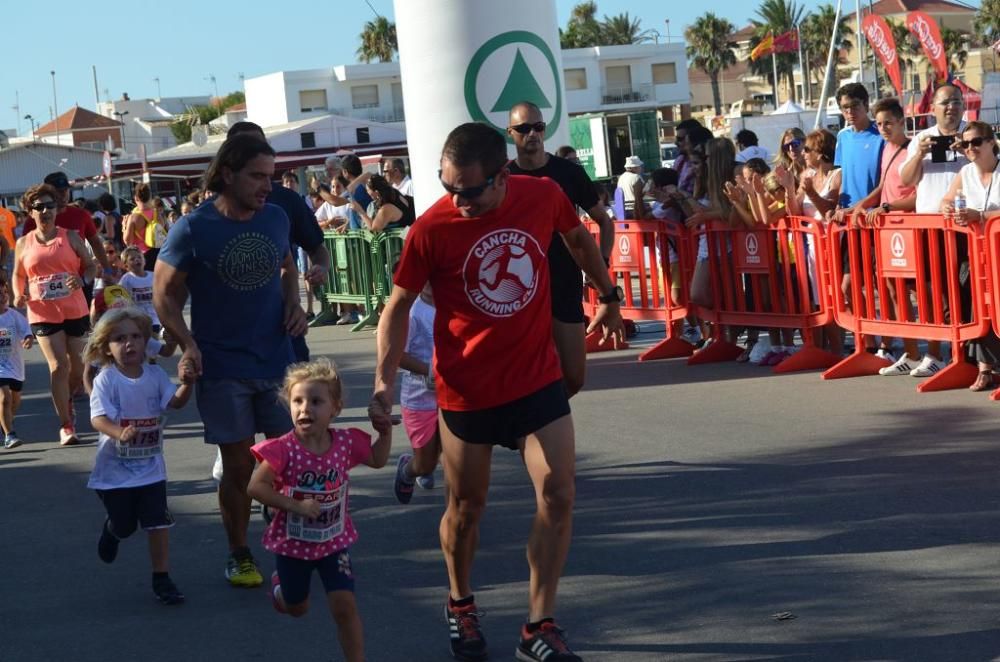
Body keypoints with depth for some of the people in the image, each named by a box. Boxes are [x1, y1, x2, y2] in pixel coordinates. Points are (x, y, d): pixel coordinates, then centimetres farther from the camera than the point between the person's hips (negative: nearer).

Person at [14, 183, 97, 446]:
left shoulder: (70, 237, 2)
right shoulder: (24, 243, 4)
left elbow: (90, 266, 6)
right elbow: (18, 275, 15)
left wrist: (83, 280, -15)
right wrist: (18, 296, -4)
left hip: (75, 311, 1)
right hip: (43, 314, -1)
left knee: (78, 365, 9)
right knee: (58, 366, -10)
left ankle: (67, 400, 40)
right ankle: (66, 425, -4)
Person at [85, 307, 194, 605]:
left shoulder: (155, 374, -2)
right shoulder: (106, 380, -15)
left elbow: (176, 401, -13)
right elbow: (98, 418, -25)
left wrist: (186, 384, -35)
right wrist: (119, 434, -45)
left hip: (150, 466, 2)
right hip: (115, 468, -2)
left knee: (159, 523, -3)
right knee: (124, 526, 12)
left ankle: (161, 578, 7)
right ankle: (111, 530, 49)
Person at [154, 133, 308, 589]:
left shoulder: (276, 218, 1)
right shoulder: (193, 229, -12)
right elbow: (166, 294, -5)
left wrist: (294, 303, 1)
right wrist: (186, 344, -19)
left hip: (277, 361, 3)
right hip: (222, 368, -3)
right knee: (238, 466, 5)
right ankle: (239, 555, 23)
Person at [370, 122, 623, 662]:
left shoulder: (543, 196, -10)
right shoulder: (432, 228, -17)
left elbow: (578, 238, 13)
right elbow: (400, 304, -8)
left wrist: (609, 297, 22)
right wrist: (385, 378, -19)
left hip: (537, 378, 2)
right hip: (468, 389, -2)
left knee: (558, 496, -6)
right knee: (466, 505, 10)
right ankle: (460, 604, 36)